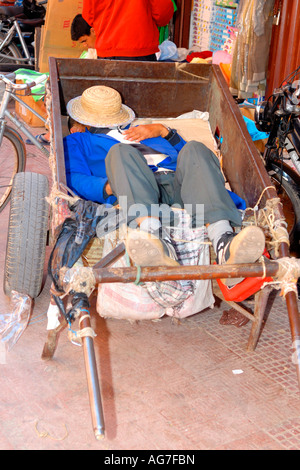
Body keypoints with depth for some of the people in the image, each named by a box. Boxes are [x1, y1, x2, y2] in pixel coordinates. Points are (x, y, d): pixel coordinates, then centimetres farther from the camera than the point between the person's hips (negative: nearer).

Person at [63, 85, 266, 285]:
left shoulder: (141, 131, 43)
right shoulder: (77, 141, 33)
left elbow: (182, 150, 34)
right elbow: (75, 179, 10)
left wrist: (162, 130, 16)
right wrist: (110, 187, -10)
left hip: (175, 183, 3)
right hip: (136, 197, -3)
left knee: (194, 149, -26)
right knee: (121, 151, -29)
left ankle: (224, 242, -50)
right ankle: (153, 236, -56)